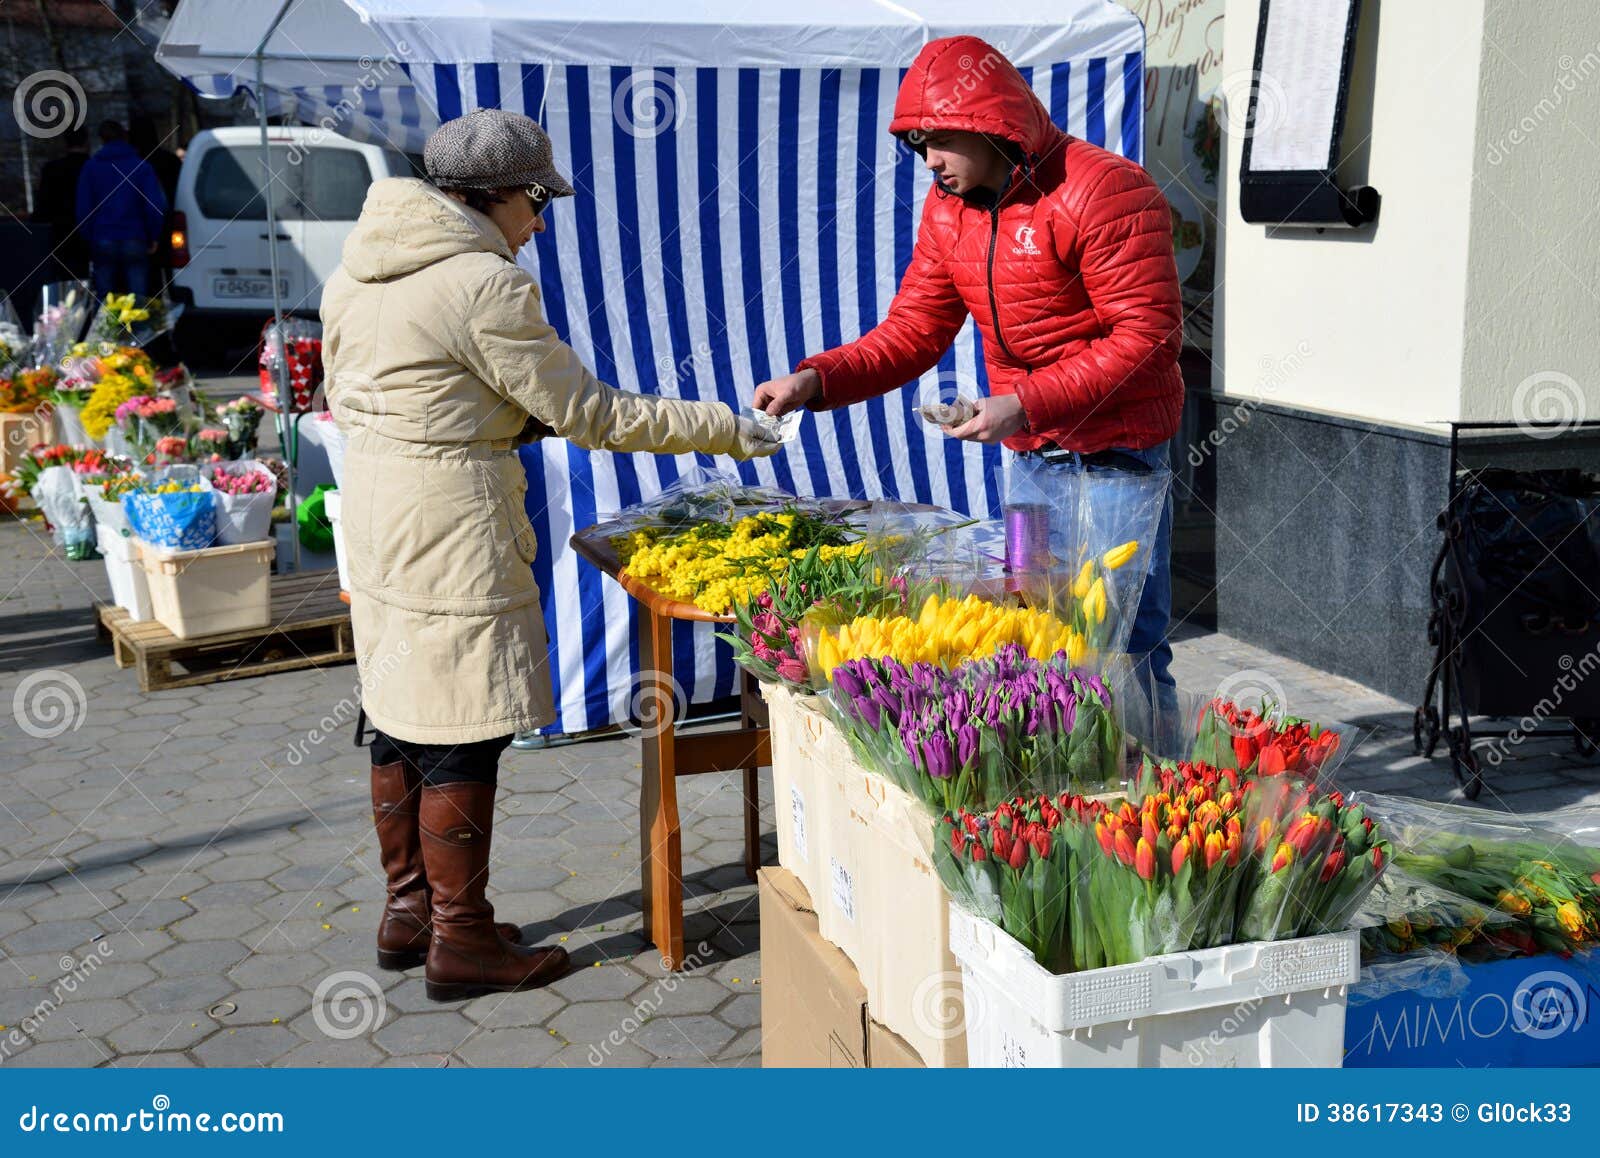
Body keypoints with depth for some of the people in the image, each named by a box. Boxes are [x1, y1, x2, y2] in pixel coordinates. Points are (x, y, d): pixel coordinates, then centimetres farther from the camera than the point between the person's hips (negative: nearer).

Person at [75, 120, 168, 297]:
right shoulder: (142, 166, 1)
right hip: (135, 242, -1)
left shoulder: (90, 167, 6)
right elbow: (156, 205, -7)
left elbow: (83, 207, 3)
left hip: (102, 242, 1)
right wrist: (154, 238, 2)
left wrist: (88, 239, 8)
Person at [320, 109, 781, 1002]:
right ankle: (462, 940, 10)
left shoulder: (361, 268, 11)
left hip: (374, 513, 10)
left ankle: (409, 909, 29)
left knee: (405, 718, 17)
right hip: (452, 526, -10)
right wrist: (719, 430, -7)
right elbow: (588, 413, -14)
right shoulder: (484, 284, -16)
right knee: (463, 735, -1)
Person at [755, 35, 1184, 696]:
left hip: (1114, 461, -7)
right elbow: (911, 332, 5)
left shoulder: (1104, 190, -16)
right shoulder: (947, 208, 6)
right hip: (1027, 462, 7)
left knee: (1127, 654, -1)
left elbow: (1148, 334, -20)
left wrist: (1025, 405, -26)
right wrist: (815, 379, -12)